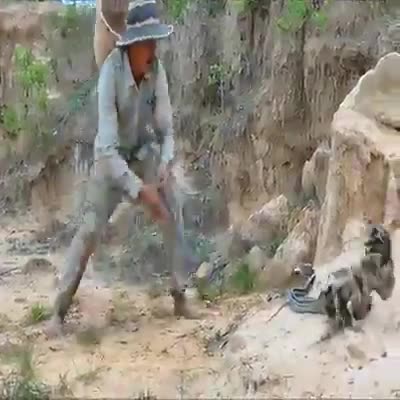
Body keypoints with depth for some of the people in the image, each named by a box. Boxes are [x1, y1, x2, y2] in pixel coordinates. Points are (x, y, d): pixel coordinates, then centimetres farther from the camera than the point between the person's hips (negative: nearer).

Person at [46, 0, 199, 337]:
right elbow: (108, 146, -35)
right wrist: (138, 189, -39)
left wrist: (165, 164, -28)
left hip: (146, 151, 4)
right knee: (91, 228, -11)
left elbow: (166, 128, -10)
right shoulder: (111, 73, -33)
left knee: (173, 218, -3)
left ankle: (180, 297, 10)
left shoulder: (157, 71, -21)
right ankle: (59, 310, -4)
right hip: (112, 156, -4)